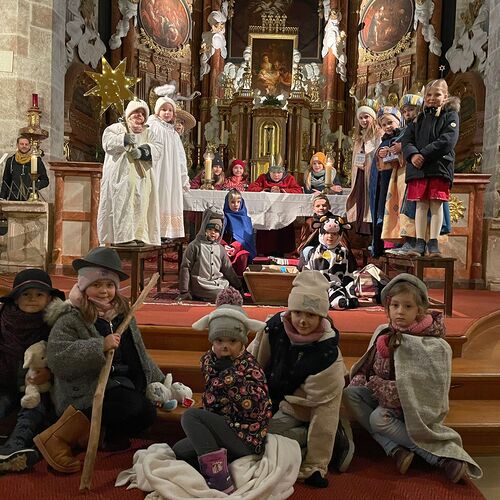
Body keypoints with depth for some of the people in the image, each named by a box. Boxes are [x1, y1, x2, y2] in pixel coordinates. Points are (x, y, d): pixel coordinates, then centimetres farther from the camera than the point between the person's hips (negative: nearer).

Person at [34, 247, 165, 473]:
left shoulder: (122, 313, 12)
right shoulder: (70, 319, -8)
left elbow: (139, 354, 20)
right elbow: (57, 358, -22)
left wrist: (157, 382, 20)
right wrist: (100, 346, -29)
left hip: (124, 385, 7)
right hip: (84, 393, -6)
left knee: (148, 411, -15)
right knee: (131, 404, -31)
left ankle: (108, 435, 9)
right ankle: (57, 438, -17)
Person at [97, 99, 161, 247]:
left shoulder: (148, 133, 22)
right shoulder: (117, 128, 13)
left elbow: (158, 148, 4)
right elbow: (107, 140, -7)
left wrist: (142, 151, -16)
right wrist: (123, 139, -26)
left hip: (142, 178, 4)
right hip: (121, 177, -3)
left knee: (140, 205, -2)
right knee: (123, 204, -12)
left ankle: (139, 236, -1)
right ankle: (123, 235, -14)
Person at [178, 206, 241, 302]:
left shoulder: (220, 249, 15)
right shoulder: (195, 246, -1)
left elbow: (228, 270, 20)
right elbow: (185, 268, -3)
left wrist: (239, 286, 18)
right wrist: (184, 292, -7)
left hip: (220, 285, 6)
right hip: (202, 286, -6)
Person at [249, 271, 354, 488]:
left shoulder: (327, 354, -28)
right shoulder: (275, 326, -20)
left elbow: (324, 408, -25)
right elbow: (251, 364, -4)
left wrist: (314, 467, -24)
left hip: (299, 409, -5)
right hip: (270, 395, 5)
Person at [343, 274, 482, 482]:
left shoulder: (434, 345, -17)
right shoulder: (383, 332, -1)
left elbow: (423, 387, -18)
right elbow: (367, 365, 12)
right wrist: (360, 379, -8)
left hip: (410, 404, -6)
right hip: (381, 393, 6)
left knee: (378, 418, -31)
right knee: (349, 394, -17)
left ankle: (446, 454, -24)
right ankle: (396, 450, -26)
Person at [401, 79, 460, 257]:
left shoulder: (450, 115, 4)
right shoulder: (419, 117, 16)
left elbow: (448, 140, -11)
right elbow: (406, 139, 7)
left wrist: (424, 155, -17)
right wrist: (413, 155, -13)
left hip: (440, 167, -3)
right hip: (418, 168, 3)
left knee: (436, 204, -1)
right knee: (421, 205, 4)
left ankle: (433, 242, 5)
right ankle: (420, 243, 8)